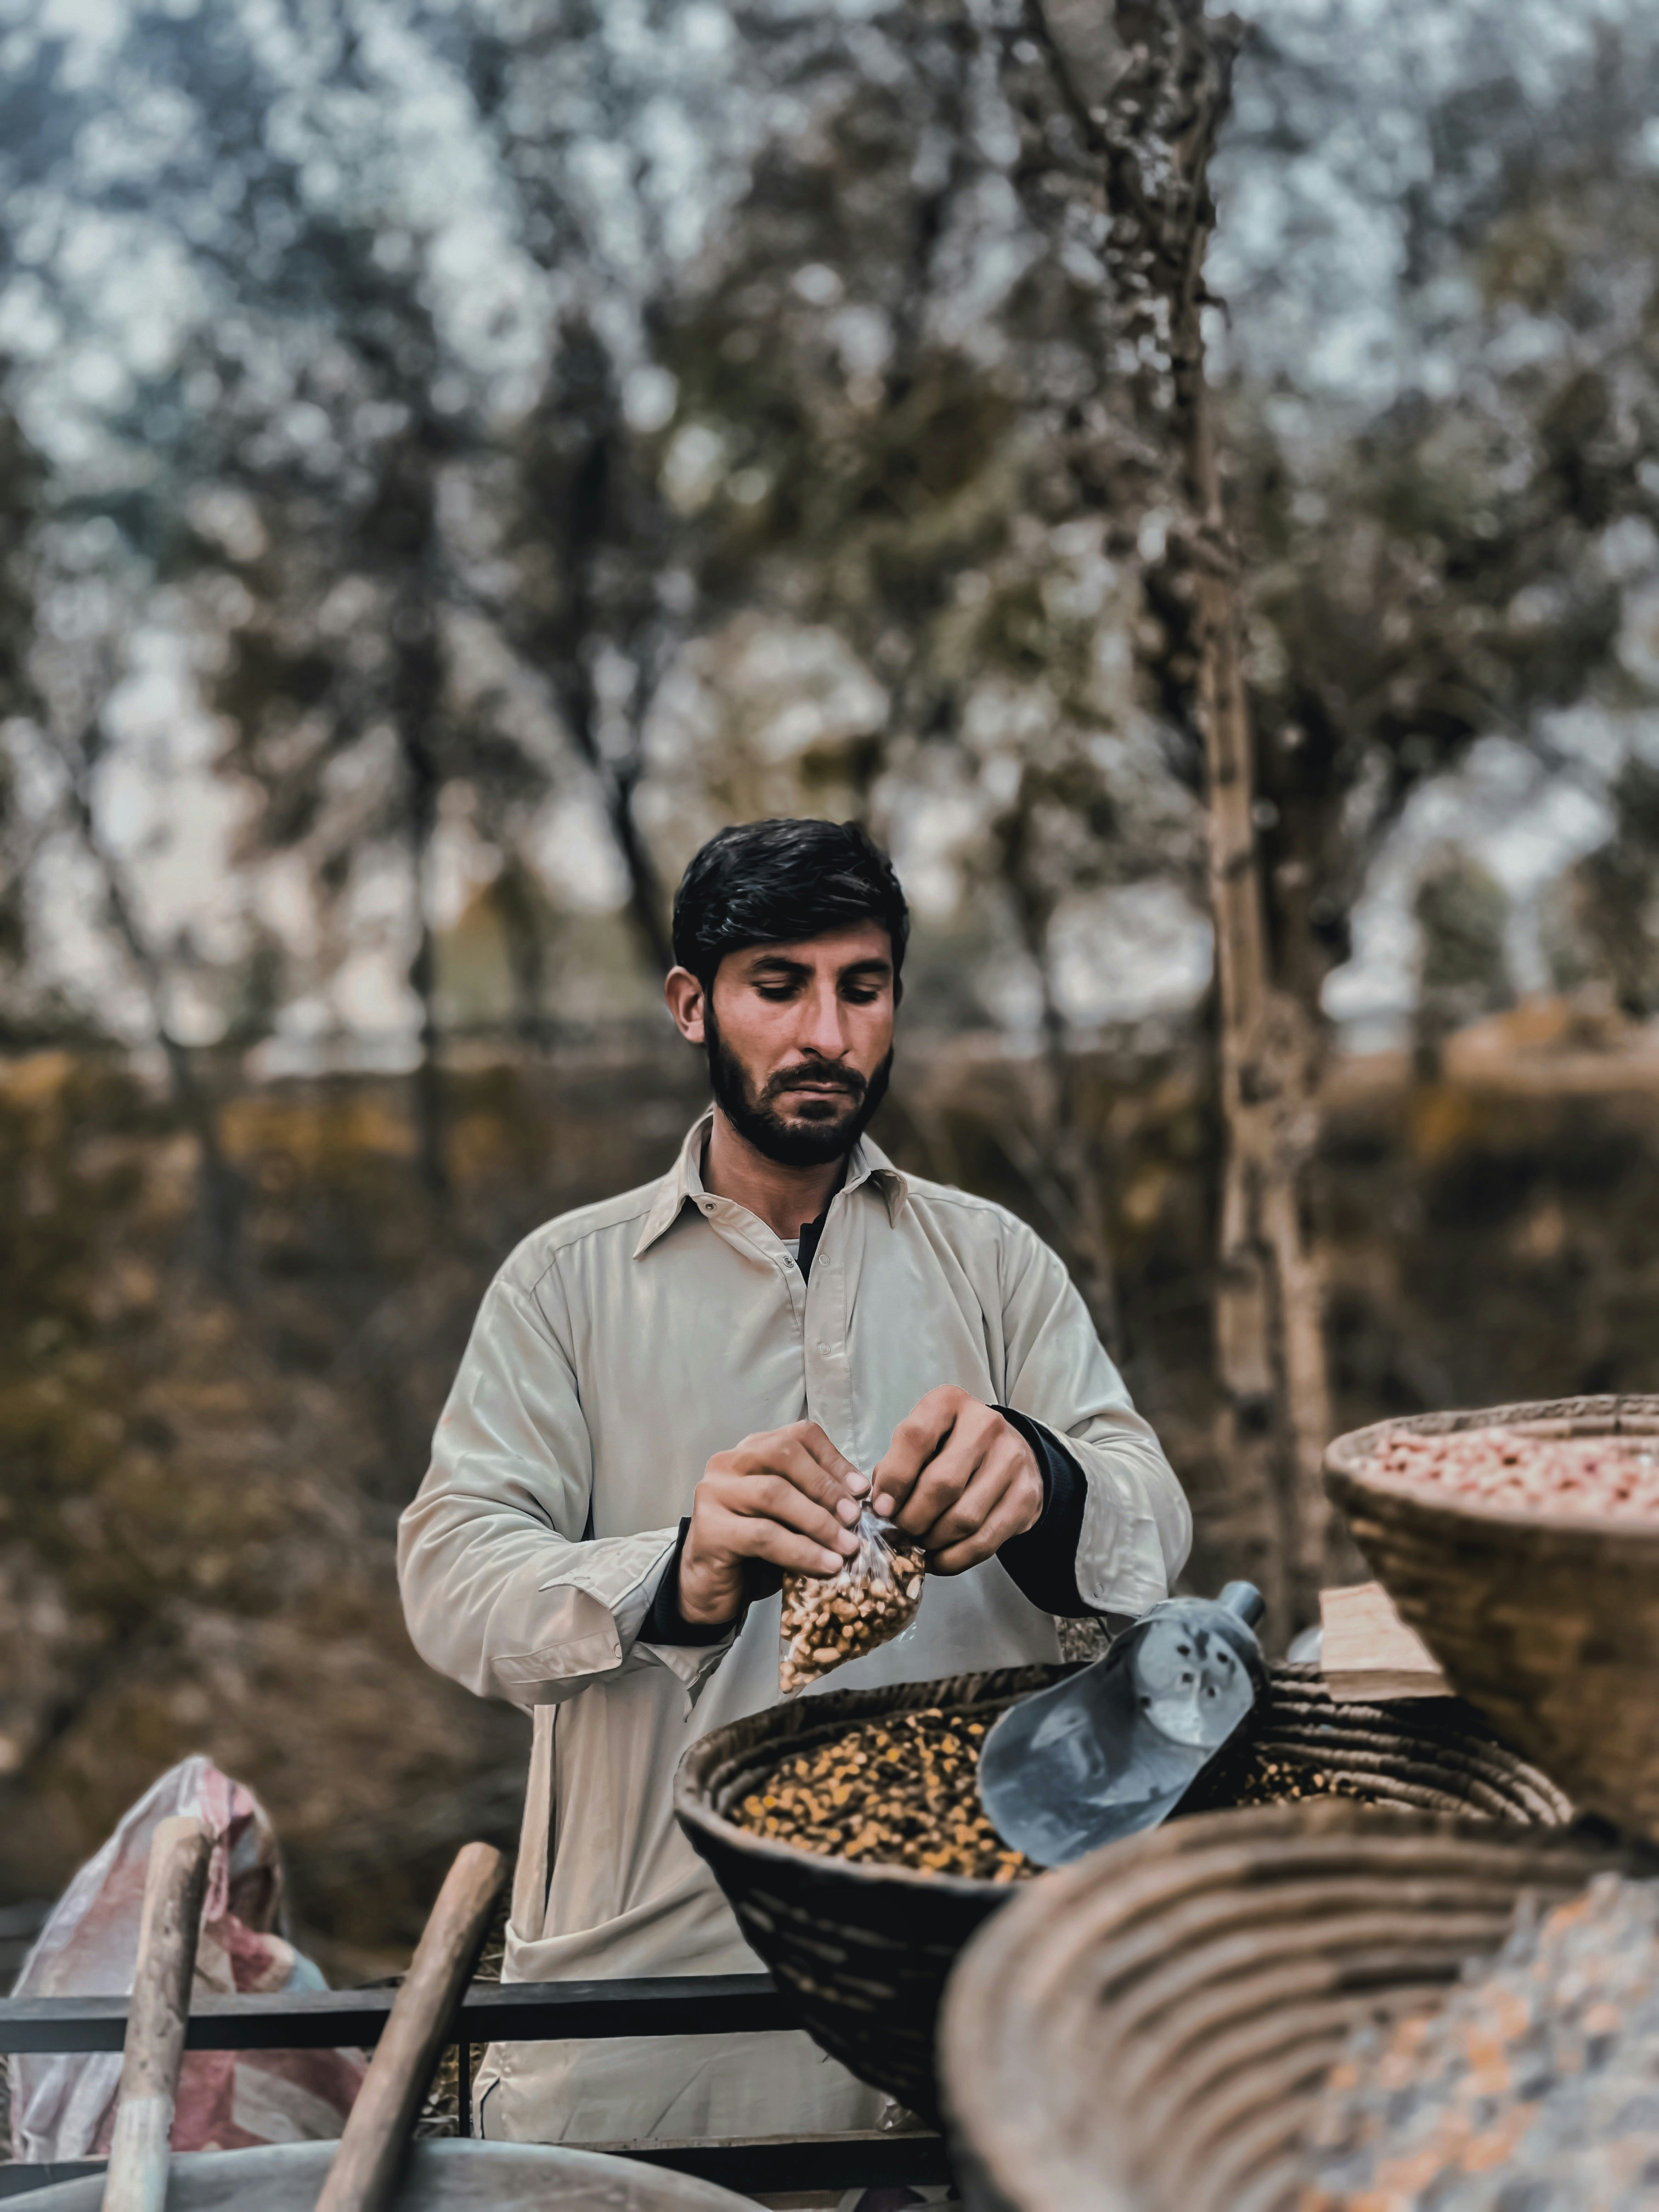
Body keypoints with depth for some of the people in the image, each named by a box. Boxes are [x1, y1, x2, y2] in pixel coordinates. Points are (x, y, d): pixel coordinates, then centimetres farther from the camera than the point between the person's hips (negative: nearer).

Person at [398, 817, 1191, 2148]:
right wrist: (673, 1581, -30)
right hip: (641, 1977, -1)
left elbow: (1152, 1525, -4)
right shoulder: (568, 1278, 3)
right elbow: (451, 1570, -9)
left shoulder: (996, 1262, 8)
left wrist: (1043, 1486, -28)